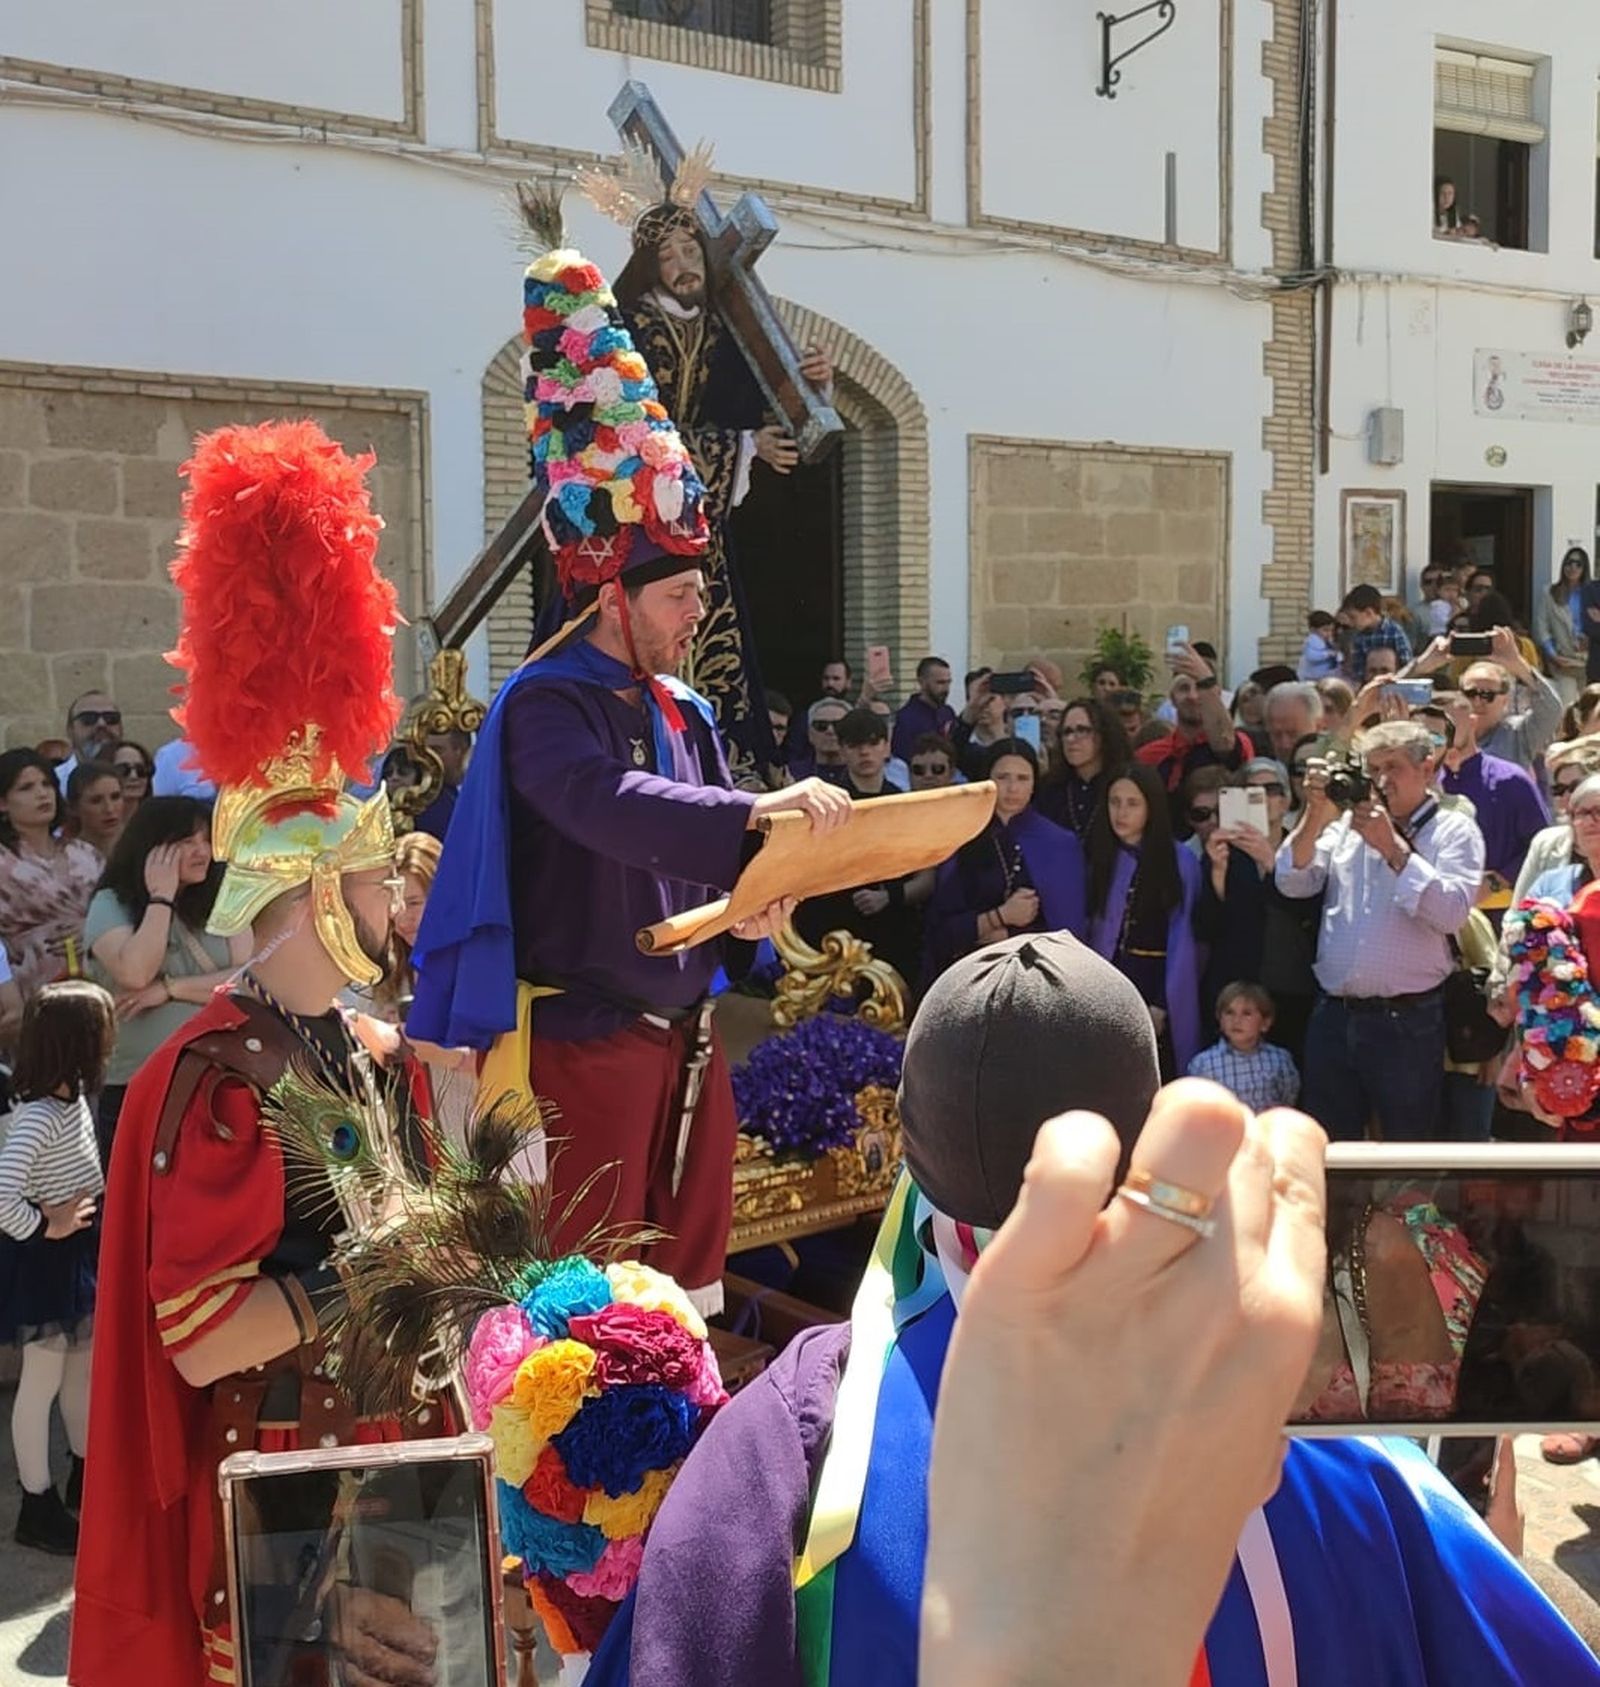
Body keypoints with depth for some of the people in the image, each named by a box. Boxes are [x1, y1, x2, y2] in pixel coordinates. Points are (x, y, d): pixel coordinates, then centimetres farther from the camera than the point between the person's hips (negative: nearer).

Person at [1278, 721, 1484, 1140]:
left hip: (1407, 1022, -4)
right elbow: (1293, 883, 2)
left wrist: (1392, 847, -18)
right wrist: (1315, 817, -11)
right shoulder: (1346, 824, 12)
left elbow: (1452, 912, -15)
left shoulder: (1454, 831, 1)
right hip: (1334, 1015, 4)